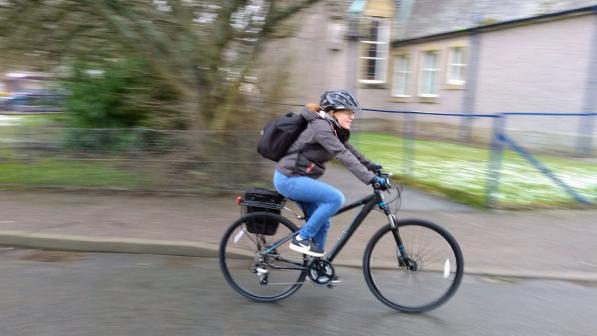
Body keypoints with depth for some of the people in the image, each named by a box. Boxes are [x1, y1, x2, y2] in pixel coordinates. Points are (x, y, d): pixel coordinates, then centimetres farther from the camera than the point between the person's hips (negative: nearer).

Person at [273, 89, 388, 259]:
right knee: (336, 198, -21)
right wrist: (371, 179, -32)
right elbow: (344, 156, -29)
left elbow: (349, 150, 20)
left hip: (299, 178, 10)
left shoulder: (334, 129, 7)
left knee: (323, 223, 11)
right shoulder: (321, 127, -21)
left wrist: (370, 165, 13)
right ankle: (302, 238, -8)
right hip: (289, 178, -10)